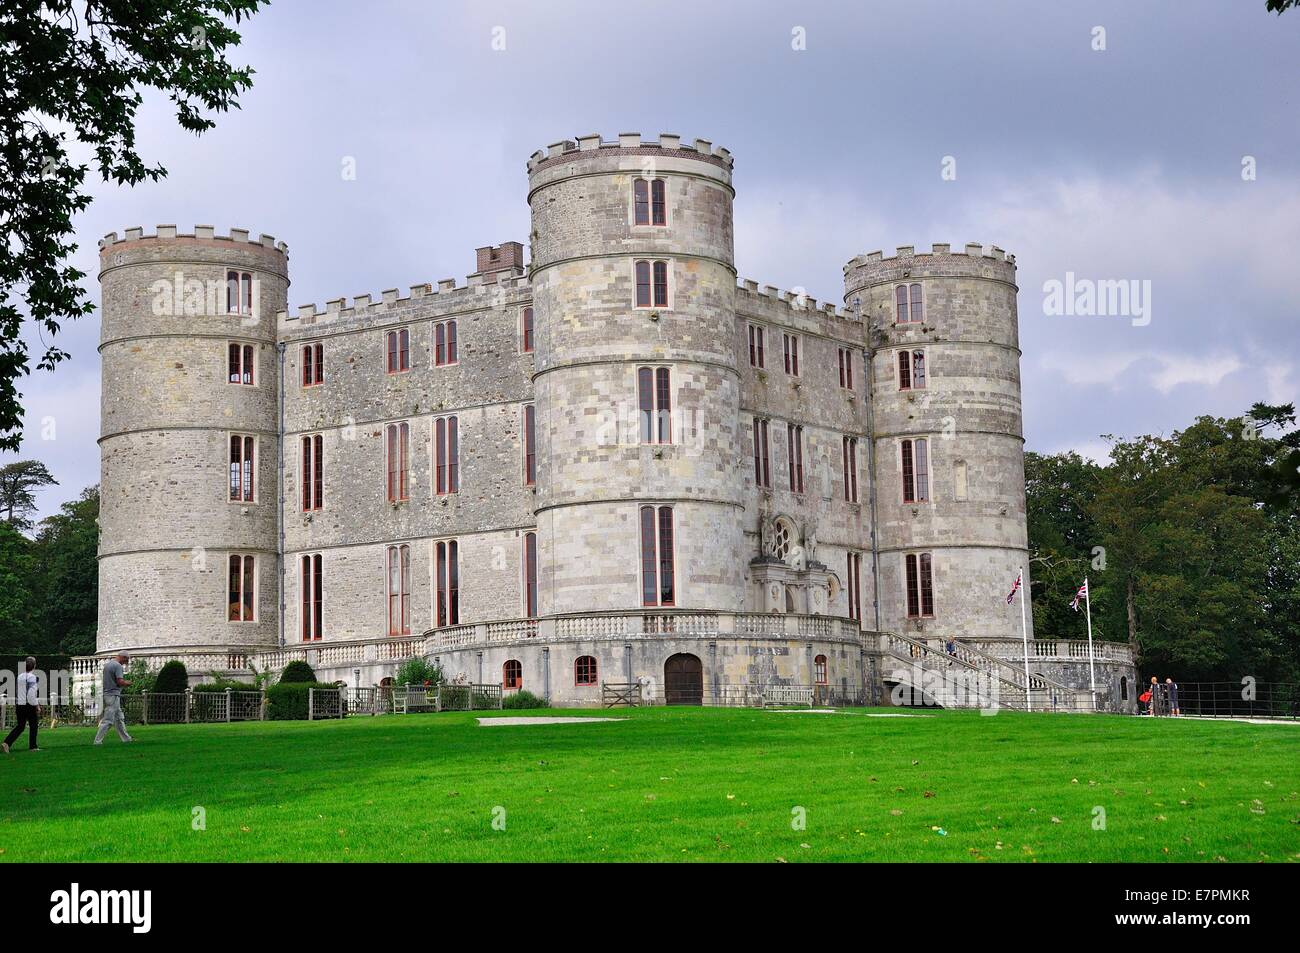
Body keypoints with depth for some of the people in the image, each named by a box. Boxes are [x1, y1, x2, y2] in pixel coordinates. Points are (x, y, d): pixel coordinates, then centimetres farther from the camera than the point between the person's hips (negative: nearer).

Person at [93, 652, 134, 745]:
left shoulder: (106, 664, 13)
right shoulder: (118, 666, -14)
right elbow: (120, 681, -21)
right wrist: (127, 683, -1)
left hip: (105, 694, 10)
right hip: (113, 695, -10)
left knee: (119, 718, 16)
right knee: (108, 720, -7)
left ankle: (126, 738, 22)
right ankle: (98, 741, -8)